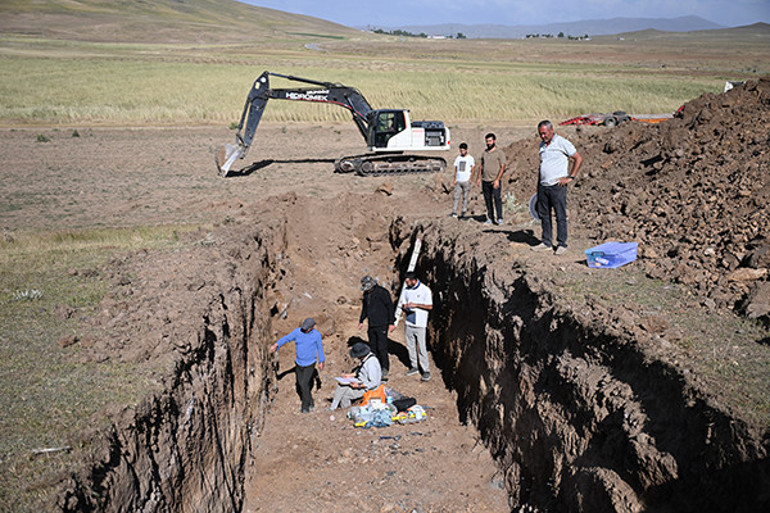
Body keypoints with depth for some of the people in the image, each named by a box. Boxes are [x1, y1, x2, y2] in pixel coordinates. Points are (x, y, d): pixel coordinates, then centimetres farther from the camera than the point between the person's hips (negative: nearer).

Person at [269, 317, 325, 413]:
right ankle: (311, 403, 33)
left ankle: (305, 406, 6)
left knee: (304, 384, -12)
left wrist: (321, 361, 6)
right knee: (301, 385, 12)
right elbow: (286, 338, -16)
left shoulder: (317, 334, -14)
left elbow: (320, 347, -1)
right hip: (299, 363, 4)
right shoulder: (297, 331, -11)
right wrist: (276, 345, -32)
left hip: (310, 364, -4)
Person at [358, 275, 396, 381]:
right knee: (373, 348, 9)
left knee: (382, 348, -9)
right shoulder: (366, 294, 10)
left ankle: (385, 370, 1)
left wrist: (391, 323, -11)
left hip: (382, 325, -7)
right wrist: (361, 321, 22)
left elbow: (390, 307, -9)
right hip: (371, 326, 7)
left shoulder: (382, 292, -11)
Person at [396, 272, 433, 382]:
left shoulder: (425, 290, -10)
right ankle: (414, 366, 27)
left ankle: (426, 370, 3)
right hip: (409, 322, 6)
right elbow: (403, 303, 16)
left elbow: (430, 306, -9)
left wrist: (416, 305, -19)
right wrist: (405, 307, -7)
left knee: (421, 348, -6)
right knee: (410, 346, 12)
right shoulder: (406, 290, 6)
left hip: (420, 323, -6)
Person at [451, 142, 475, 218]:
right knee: (456, 196, -6)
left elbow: (472, 170, -2)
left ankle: (463, 213, 4)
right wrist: (455, 180, 9)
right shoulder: (458, 158, 12)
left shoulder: (470, 158, 0)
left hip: (466, 181, -3)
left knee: (465, 197, 0)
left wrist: (469, 179, -12)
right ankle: (454, 212, -9)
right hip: (458, 181, 3)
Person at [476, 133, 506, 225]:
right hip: (485, 180, 5)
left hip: (495, 181, -5)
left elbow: (502, 167, -7)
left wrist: (497, 180, -16)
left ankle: (500, 218, -4)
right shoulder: (485, 152, 14)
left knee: (497, 198, -10)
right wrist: (479, 178, 13)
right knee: (488, 199, 6)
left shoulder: (499, 152, -3)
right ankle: (490, 218, 12)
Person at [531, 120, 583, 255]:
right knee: (544, 215, 9)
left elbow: (579, 159, -6)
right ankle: (546, 243, 17)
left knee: (560, 216, -2)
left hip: (557, 186, -7)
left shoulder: (562, 143, -7)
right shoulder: (542, 145, 15)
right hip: (543, 187, 7)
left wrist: (570, 177, -9)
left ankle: (562, 244, 5)